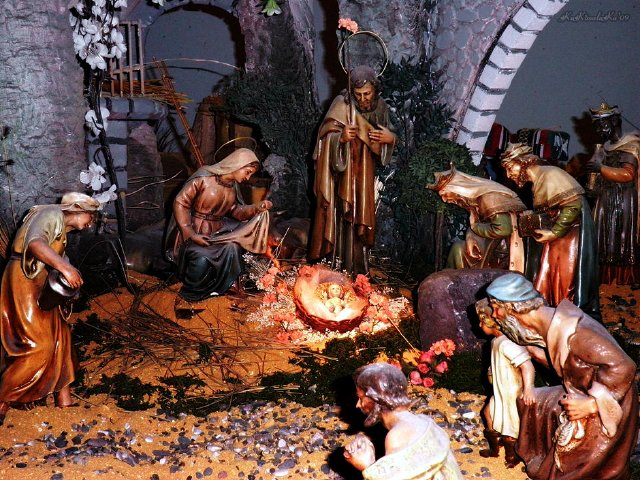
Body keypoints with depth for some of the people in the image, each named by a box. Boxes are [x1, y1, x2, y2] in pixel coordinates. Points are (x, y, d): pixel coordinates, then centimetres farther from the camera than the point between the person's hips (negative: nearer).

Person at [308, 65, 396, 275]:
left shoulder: (381, 108, 2)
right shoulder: (342, 105, -12)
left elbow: (385, 142, 11)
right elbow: (326, 138, -15)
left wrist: (390, 138, -12)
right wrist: (341, 137, -36)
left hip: (365, 175, 4)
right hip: (342, 173, -4)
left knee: (361, 220, 9)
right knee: (343, 218, -8)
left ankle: (359, 269, 19)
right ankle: (339, 268, -1)